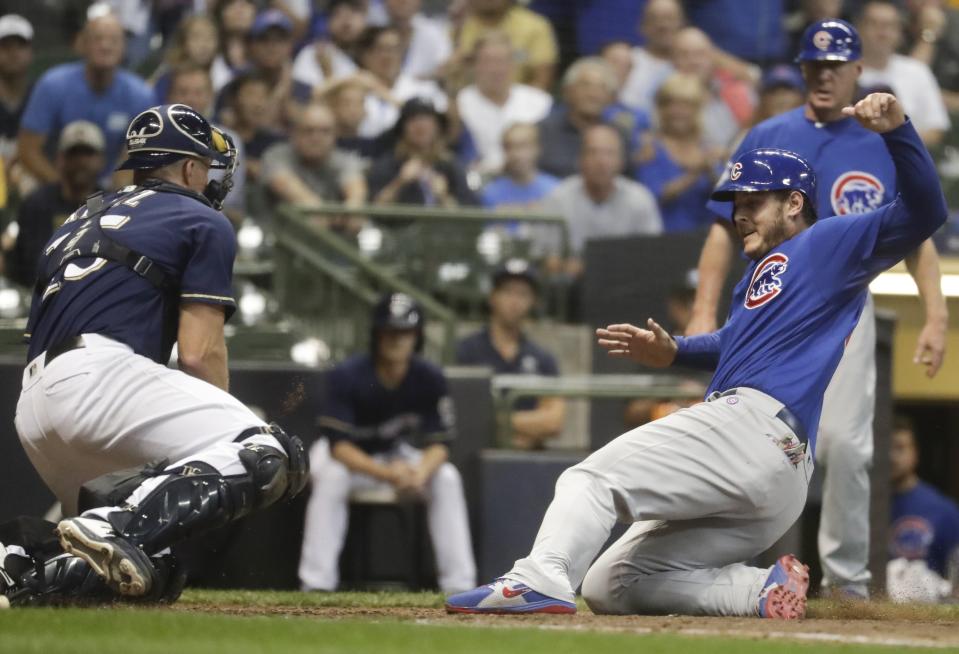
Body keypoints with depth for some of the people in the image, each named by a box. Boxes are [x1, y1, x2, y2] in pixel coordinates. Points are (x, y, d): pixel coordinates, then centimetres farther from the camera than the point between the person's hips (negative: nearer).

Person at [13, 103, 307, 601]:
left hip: (31, 411, 8)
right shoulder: (203, 223, 10)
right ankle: (119, 525, -33)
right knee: (271, 459, -16)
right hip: (99, 375, -8)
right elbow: (199, 354, -2)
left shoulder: (80, 219, 32)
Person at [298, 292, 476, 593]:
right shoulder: (347, 376, -25)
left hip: (398, 453, 3)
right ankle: (316, 587, -35)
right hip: (350, 457, -3)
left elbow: (438, 444, -15)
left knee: (447, 478, -22)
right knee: (331, 478, -37)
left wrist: (420, 473, -39)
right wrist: (386, 474, -45)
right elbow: (340, 445, -30)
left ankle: (460, 588, -20)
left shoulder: (429, 378, -15)